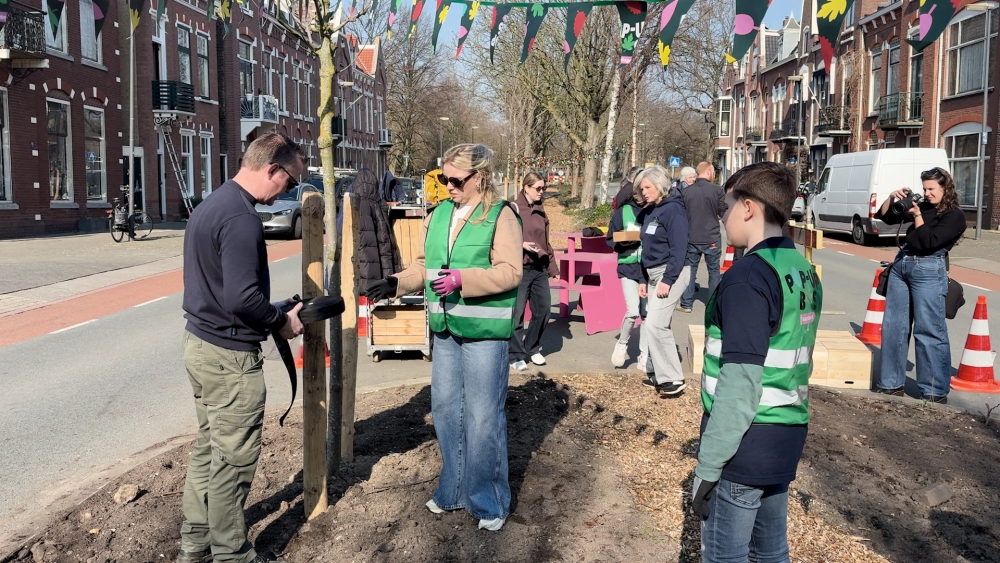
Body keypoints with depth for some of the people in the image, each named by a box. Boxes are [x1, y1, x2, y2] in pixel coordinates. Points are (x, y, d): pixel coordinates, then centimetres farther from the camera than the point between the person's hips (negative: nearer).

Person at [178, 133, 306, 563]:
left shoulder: (211, 204, 11)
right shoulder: (241, 217, -21)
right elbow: (241, 298, -28)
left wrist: (273, 313, 10)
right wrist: (282, 322, -11)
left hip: (200, 342, 10)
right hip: (230, 356, -10)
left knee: (208, 448, 20)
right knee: (233, 460, 4)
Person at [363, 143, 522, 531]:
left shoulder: (501, 215, -9)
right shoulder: (438, 214, 10)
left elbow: (510, 272, -16)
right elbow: (425, 265, 16)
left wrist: (461, 279, -24)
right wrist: (396, 283, 0)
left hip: (484, 329, -7)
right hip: (444, 328, 7)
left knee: (483, 418, 0)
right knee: (445, 410, 15)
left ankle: (489, 503, 17)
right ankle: (454, 490, 33)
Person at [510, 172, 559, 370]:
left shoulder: (540, 211, 13)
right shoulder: (514, 209, -8)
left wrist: (553, 266, 16)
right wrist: (521, 244, -24)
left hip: (540, 268, 7)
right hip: (520, 268, -7)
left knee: (543, 309, 9)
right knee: (517, 313, -1)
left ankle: (532, 348, 27)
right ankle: (516, 355, 10)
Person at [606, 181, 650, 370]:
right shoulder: (623, 212, 1)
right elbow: (611, 240, 7)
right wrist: (622, 244, -12)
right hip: (628, 267, 0)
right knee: (633, 311, -12)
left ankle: (645, 357, 17)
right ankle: (622, 344, 15)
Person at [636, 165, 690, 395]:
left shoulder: (673, 209, -13)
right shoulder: (649, 212, 13)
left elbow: (678, 249, -18)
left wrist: (667, 280, -21)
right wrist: (643, 279, 14)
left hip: (671, 273, -9)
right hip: (653, 273, 9)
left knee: (654, 324, -13)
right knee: (656, 325, 10)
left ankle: (673, 378, -6)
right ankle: (662, 375, 18)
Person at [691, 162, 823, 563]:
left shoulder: (749, 276, -19)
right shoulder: (805, 272, 7)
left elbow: (740, 384, -23)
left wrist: (707, 467, -17)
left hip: (746, 441, -8)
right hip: (787, 436, 8)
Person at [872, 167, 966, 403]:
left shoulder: (954, 216, -3)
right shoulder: (922, 207, 15)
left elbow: (929, 241, -14)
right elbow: (884, 217, 19)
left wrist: (917, 216, -9)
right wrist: (892, 198, 4)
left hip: (929, 270, -7)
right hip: (901, 264, 7)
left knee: (929, 330, -5)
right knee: (893, 326, 8)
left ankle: (935, 391, 1)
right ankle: (891, 382, 16)